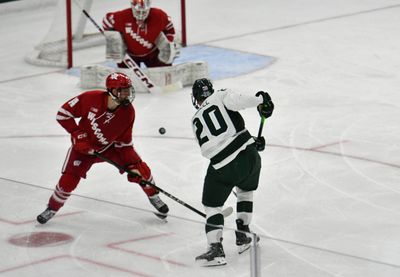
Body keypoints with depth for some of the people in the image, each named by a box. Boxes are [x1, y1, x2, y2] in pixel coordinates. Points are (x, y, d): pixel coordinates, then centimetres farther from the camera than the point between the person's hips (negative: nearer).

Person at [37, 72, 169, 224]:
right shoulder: (91, 99, -30)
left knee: (141, 170, -8)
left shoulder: (128, 112, -20)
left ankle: (154, 198, 20)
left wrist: (133, 165, -17)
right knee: (68, 181, -14)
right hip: (84, 146, -2)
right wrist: (78, 134, -21)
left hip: (111, 146, 3)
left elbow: (124, 142, -9)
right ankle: (52, 208, 13)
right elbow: (63, 113, -18)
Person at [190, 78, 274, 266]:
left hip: (222, 168, -1)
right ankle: (243, 236, 28)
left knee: (212, 204, 12)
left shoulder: (196, 121, 17)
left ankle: (215, 248, -4)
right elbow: (236, 101, -16)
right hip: (249, 156, 1)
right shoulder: (221, 96, 8)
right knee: (245, 191, 30)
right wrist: (261, 101, -6)